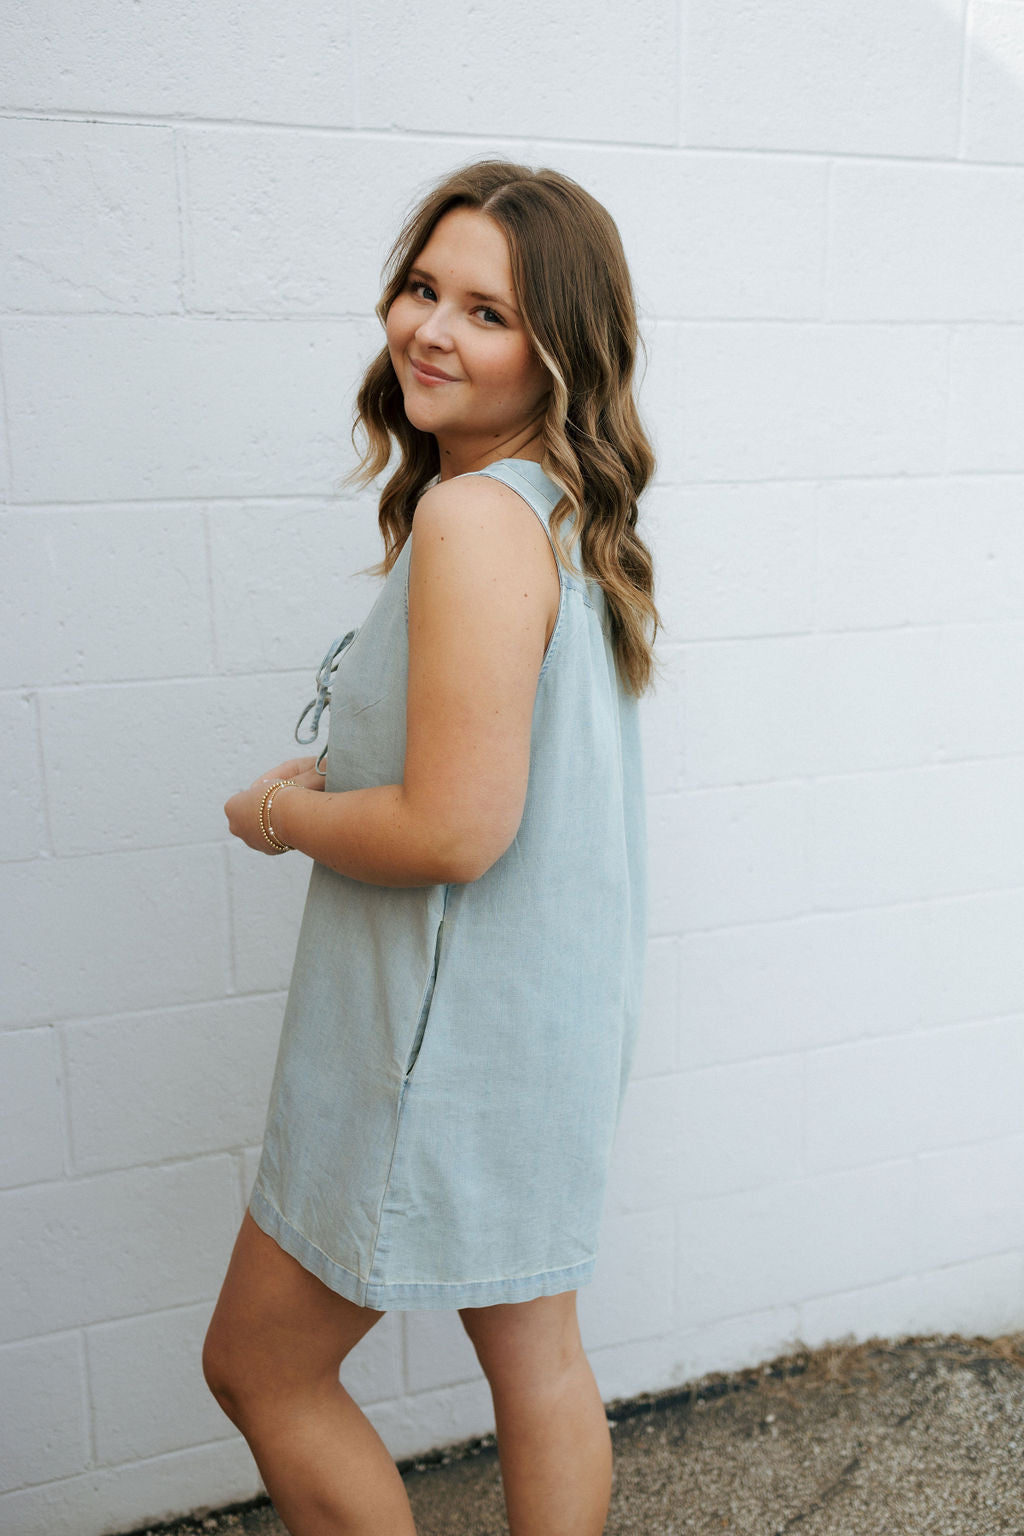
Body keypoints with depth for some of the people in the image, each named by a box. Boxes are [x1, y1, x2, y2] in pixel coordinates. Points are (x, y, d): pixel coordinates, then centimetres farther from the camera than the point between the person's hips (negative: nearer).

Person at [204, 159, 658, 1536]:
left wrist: (279, 814, -9)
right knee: (535, 1358, 22)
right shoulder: (564, 507, 8)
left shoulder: (476, 512, -22)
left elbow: (456, 830, -27)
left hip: (457, 1029, -9)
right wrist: (339, 782, 6)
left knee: (259, 1367, 11)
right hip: (542, 1005, 9)